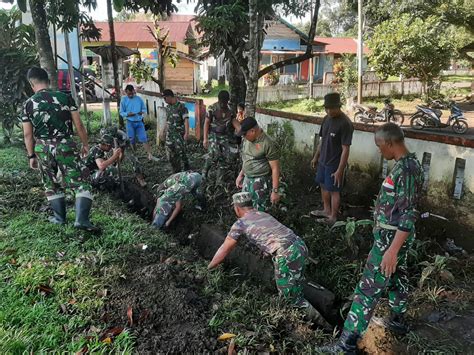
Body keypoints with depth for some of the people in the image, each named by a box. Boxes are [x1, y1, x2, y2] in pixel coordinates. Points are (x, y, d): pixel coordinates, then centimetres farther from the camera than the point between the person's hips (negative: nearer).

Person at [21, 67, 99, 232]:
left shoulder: (28, 104, 1)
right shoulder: (65, 97, -2)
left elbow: (28, 134, 2)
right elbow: (79, 125, -2)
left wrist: (31, 156, 12)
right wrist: (85, 144, 10)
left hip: (42, 149, 2)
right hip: (65, 146, -2)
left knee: (51, 185, 20)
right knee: (81, 182, 1)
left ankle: (59, 217, 29)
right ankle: (81, 220, -11)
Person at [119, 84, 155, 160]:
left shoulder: (139, 99, 1)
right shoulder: (123, 100, -2)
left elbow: (144, 108, 9)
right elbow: (121, 112, 0)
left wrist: (142, 112, -15)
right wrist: (128, 114, -20)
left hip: (139, 122, 0)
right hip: (130, 123, 0)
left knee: (144, 139, -5)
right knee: (132, 139, 9)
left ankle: (150, 155, -7)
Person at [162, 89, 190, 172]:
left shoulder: (181, 107, -12)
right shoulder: (168, 107, 10)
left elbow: (186, 120, -19)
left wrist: (186, 133, -28)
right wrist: (164, 130, 25)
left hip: (179, 135, -7)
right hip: (170, 135, 7)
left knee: (181, 154, -3)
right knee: (171, 156, 9)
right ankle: (176, 173, 22)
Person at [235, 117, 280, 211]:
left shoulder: (268, 144, -20)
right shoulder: (247, 139, 3)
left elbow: (275, 168, -18)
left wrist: (275, 191, -18)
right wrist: (241, 175, 23)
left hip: (261, 182, -7)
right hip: (247, 179, 8)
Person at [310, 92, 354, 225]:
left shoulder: (345, 123, -22)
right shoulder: (326, 118, 2)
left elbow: (345, 149, -22)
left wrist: (340, 170, -22)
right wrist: (316, 157, 17)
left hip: (334, 164, -8)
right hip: (323, 161, 8)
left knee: (334, 190, 5)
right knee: (323, 185, 20)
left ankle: (333, 217, 22)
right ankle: (326, 210, 39)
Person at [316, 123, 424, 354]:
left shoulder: (406, 169, -25)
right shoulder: (407, 164, 6)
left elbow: (409, 215, -27)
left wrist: (392, 250, -29)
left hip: (391, 238, -10)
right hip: (395, 236, 10)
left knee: (368, 289, -5)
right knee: (396, 277, 25)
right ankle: (397, 321, 46)